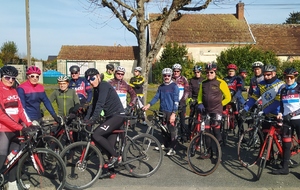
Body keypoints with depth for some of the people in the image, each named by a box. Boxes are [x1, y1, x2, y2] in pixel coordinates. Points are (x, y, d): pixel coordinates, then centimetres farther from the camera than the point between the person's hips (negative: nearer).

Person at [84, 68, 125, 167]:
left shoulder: (104, 86, -14)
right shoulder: (96, 89, 14)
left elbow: (100, 104, -25)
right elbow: (93, 105, 14)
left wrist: (93, 120, -30)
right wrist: (86, 119, 5)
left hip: (117, 116, -10)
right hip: (110, 117, 10)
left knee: (95, 134, -18)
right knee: (109, 145, 11)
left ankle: (115, 156, -6)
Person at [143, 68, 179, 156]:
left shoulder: (174, 86, -6)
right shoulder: (161, 87, 11)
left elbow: (176, 101, -11)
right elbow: (156, 97, 9)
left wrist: (173, 113, -17)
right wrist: (149, 104, -7)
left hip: (170, 112, -6)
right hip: (162, 111, 6)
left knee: (172, 130, -3)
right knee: (163, 128, 14)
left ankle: (173, 148, 4)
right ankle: (165, 144, 30)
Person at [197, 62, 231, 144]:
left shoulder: (221, 83, -4)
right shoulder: (203, 83, 10)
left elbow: (228, 98, 2)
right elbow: (200, 96, 21)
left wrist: (219, 104, 2)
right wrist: (200, 103, 3)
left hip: (216, 111, -4)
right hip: (205, 111, 4)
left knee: (216, 129, -9)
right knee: (206, 131, 7)